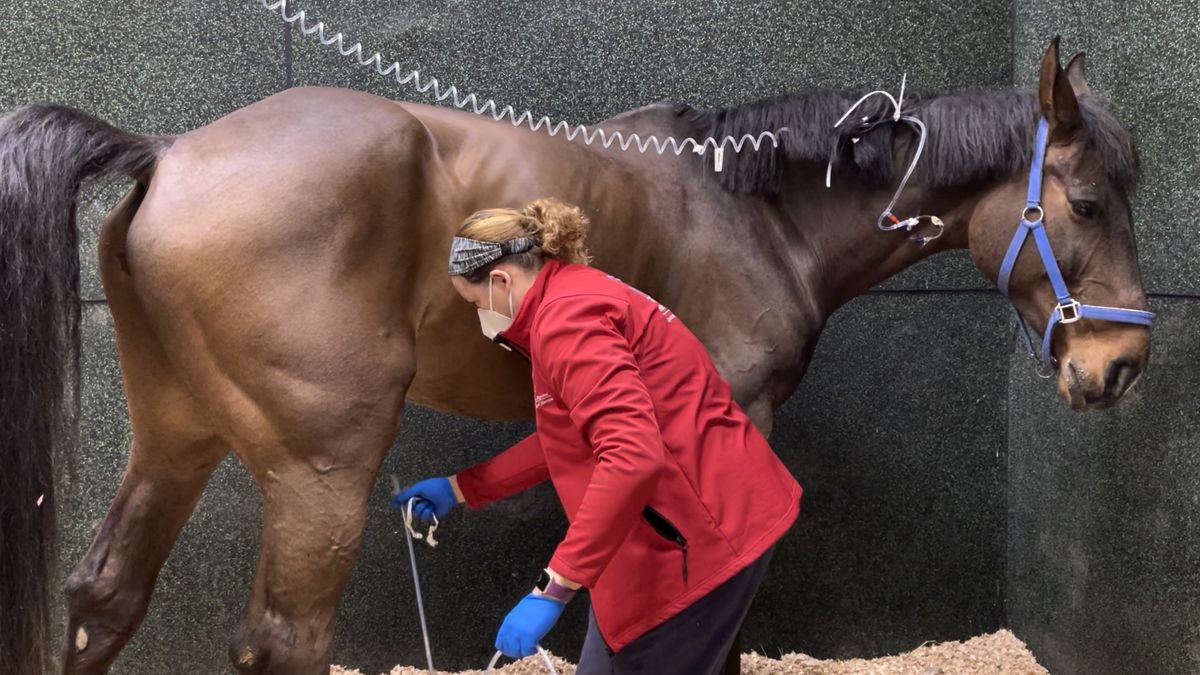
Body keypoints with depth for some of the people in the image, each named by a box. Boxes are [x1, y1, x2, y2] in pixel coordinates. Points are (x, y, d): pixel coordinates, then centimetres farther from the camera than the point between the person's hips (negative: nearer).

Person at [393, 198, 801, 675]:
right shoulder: (576, 299, 16)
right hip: (696, 521, 11)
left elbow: (634, 458, -31)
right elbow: (565, 442, 24)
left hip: (698, 534, -11)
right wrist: (461, 489, 26)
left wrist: (553, 589, -31)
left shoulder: (566, 319, -19)